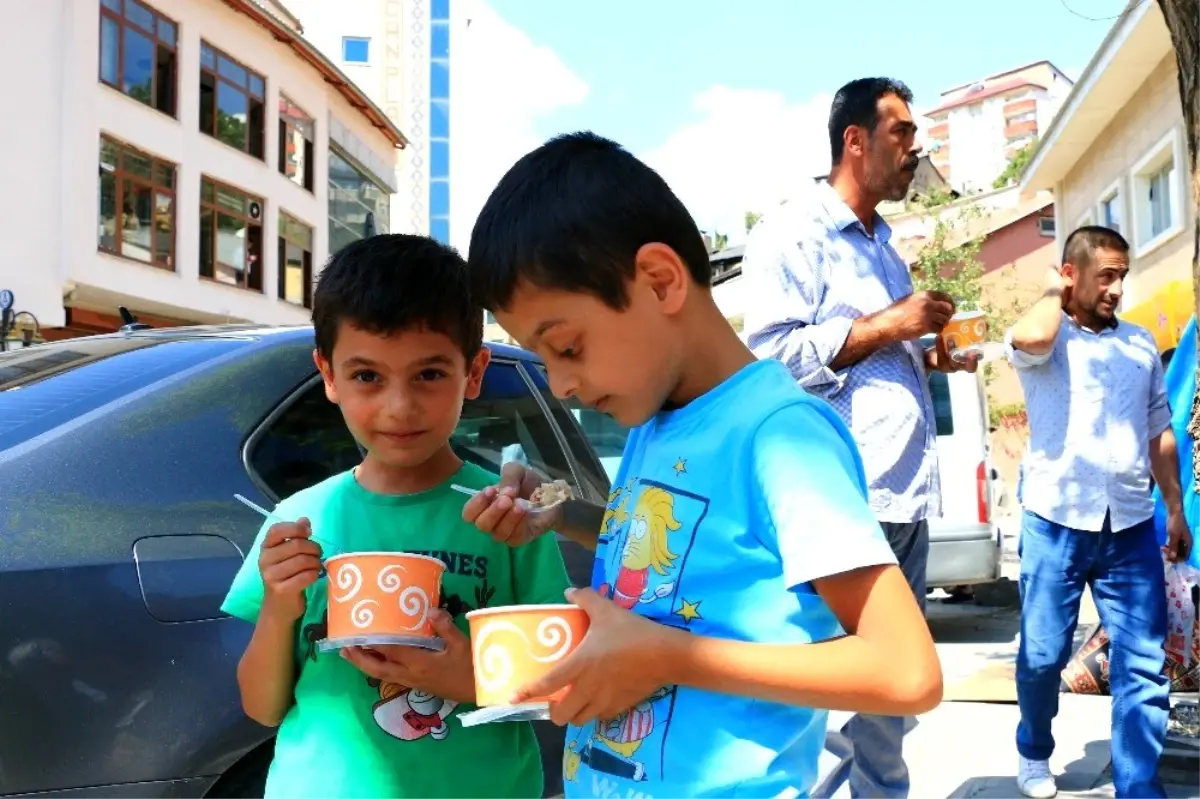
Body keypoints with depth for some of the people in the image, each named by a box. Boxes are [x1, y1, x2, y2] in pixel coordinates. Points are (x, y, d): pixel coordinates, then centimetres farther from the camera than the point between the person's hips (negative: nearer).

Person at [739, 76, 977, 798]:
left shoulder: (885, 247, 23)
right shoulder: (794, 232, -4)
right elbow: (774, 351, -17)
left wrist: (931, 357, 12)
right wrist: (884, 328, -13)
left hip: (908, 493, 9)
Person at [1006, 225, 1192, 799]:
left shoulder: (1141, 343, 13)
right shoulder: (1048, 341, -1)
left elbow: (1159, 433, 18)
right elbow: (1029, 338, -28)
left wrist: (1175, 508, 15)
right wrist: (1053, 293, -7)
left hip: (1131, 526, 4)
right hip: (1056, 522, -3)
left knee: (1143, 666, 1)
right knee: (1042, 656, 7)